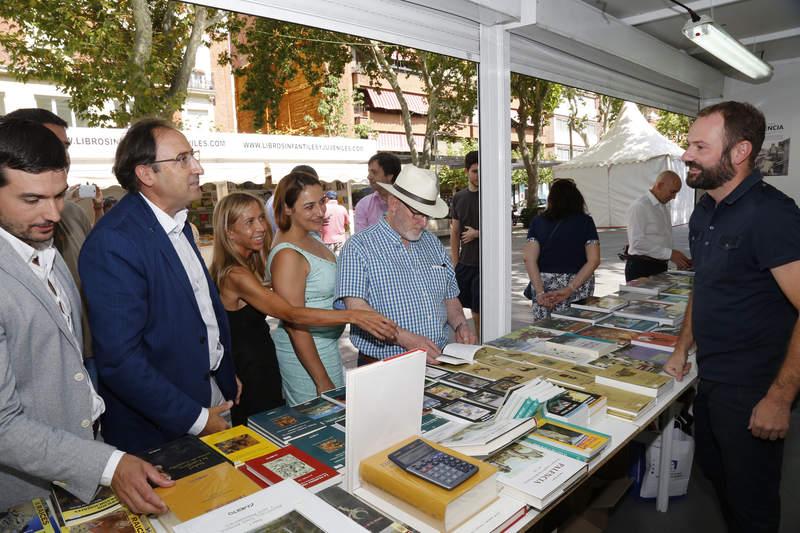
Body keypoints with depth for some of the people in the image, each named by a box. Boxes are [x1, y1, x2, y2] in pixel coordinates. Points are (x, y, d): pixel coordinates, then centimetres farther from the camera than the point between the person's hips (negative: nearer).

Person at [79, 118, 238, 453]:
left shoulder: (178, 222, 5)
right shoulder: (112, 242, -23)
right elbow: (119, 359, -25)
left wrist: (227, 376, 11)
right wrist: (194, 419, -19)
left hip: (213, 397, 8)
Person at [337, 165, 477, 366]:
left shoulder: (433, 244, 17)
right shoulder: (359, 247, -4)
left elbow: (450, 296, 24)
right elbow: (355, 307, -15)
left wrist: (460, 325, 4)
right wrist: (406, 339, -21)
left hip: (437, 360, 5)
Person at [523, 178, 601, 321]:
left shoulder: (538, 222, 4)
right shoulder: (585, 222, 3)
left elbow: (529, 259, -5)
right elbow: (594, 260, -5)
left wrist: (540, 292, -9)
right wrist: (570, 289, -10)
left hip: (545, 286, 1)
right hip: (578, 289, 0)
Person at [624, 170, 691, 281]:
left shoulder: (664, 208, 13)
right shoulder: (639, 207, -13)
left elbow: (664, 240, 17)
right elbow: (637, 241, -21)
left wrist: (678, 259, 3)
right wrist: (670, 254, -21)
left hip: (661, 267, 8)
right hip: (641, 268, -8)